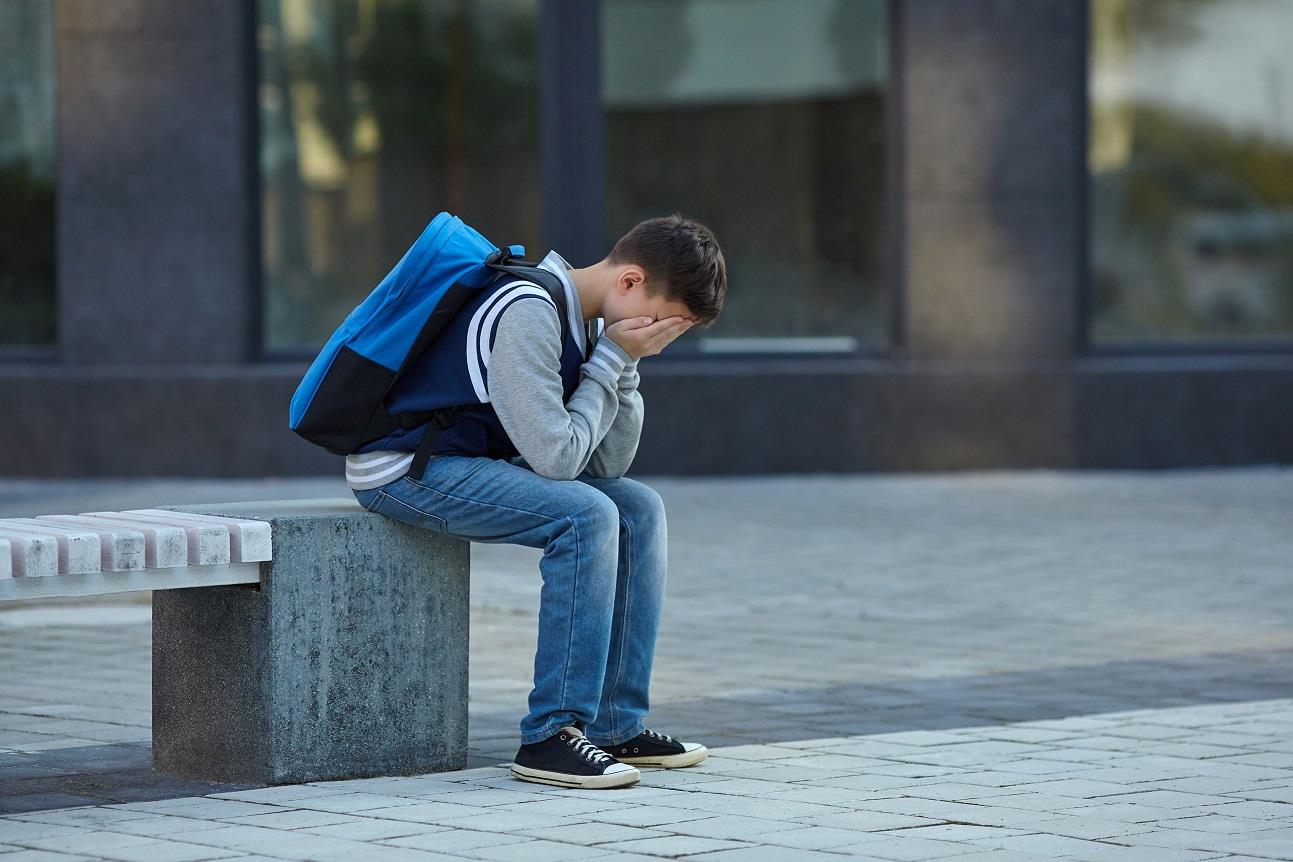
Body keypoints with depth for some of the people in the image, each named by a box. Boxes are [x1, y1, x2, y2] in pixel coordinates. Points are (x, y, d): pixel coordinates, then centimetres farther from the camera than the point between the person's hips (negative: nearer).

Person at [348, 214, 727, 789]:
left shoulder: (585, 322, 8)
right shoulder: (526, 315, -23)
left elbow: (608, 463, 7)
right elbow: (557, 458, -24)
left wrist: (623, 363, -5)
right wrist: (613, 359, -15)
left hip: (474, 462, 10)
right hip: (402, 472, -10)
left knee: (639, 509, 2)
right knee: (585, 515, -25)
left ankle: (617, 726, 2)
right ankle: (550, 737, -23)